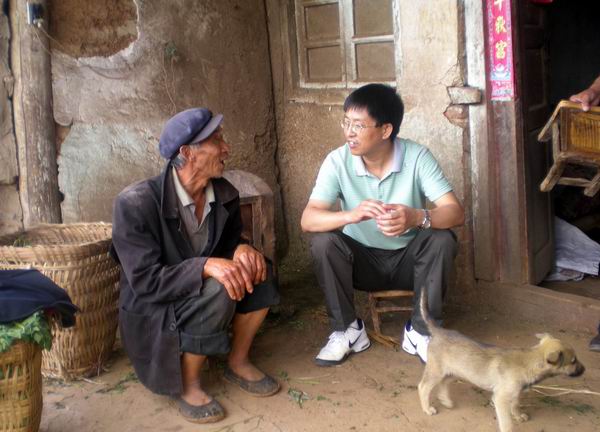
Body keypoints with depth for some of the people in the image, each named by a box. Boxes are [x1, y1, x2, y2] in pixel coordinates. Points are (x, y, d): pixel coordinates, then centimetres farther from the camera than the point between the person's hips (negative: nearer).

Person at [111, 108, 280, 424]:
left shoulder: (225, 193, -6)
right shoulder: (136, 203, -26)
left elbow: (230, 240, 8)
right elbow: (145, 281, -28)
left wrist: (241, 250, -18)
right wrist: (206, 266, -41)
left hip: (200, 298, 7)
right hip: (153, 313, -6)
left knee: (256, 270, -15)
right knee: (217, 290, -32)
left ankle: (238, 363, 3)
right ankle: (188, 384, -10)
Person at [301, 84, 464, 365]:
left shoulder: (417, 157, -18)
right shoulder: (338, 161, -16)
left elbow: (456, 213, -25)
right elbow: (308, 220, -24)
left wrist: (417, 217, -47)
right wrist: (352, 215, -45)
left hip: (409, 259, 0)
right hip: (362, 260, 1)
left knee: (442, 240, -28)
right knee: (323, 242, -26)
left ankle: (420, 331, -10)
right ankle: (347, 330, -7)